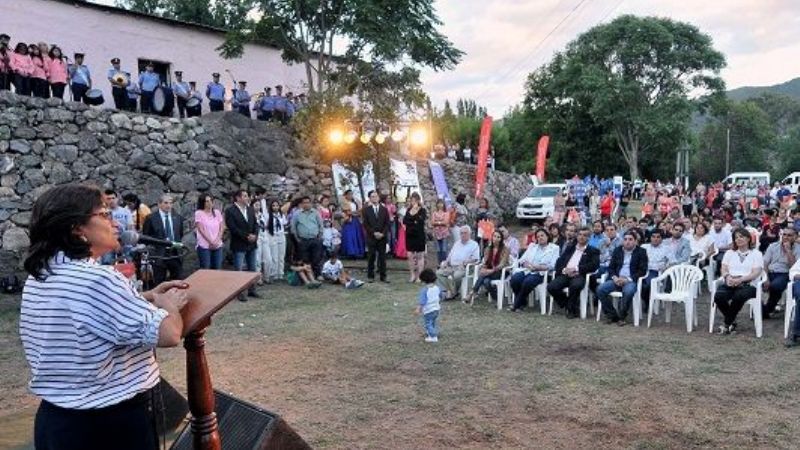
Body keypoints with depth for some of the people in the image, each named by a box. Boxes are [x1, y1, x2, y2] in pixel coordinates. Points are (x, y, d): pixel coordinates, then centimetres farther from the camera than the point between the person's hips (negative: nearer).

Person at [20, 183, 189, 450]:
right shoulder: (98, 279, -25)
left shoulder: (36, 279, 3)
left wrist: (149, 297, 11)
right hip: (115, 421, -8)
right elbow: (168, 334, -27)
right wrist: (170, 305, -7)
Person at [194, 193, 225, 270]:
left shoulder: (217, 212, 9)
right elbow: (201, 229, -8)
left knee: (217, 269, 5)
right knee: (205, 270, -2)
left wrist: (216, 241, -7)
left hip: (218, 245, 4)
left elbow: (222, 228, 6)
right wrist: (211, 241, -12)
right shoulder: (199, 213, -3)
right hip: (204, 246, -4)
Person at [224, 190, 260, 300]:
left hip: (252, 244, 6)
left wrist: (255, 235, -8)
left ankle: (252, 290, 21)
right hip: (239, 245, -6)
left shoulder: (250, 209, 11)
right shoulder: (230, 211, -9)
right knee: (239, 270, -2)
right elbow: (232, 228, -16)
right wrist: (246, 236, -16)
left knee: (252, 269, 11)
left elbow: (255, 224, 11)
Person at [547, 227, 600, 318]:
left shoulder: (593, 251, 12)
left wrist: (576, 269, -16)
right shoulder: (570, 247, 24)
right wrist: (564, 270, -8)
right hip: (565, 274, 4)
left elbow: (594, 265, -6)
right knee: (551, 287, -24)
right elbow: (559, 261, 15)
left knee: (575, 285, -38)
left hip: (579, 276, -4)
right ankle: (568, 306, -1)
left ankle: (571, 309, -12)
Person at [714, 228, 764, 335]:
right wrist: (728, 277, -14)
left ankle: (726, 324, -20)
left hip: (748, 284, -3)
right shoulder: (729, 253, 22)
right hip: (729, 284, 3)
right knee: (718, 296, -31)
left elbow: (756, 273, -2)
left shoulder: (756, 254, 11)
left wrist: (740, 279, -19)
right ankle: (732, 322, -9)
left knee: (738, 297, -38)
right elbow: (724, 269, 11)